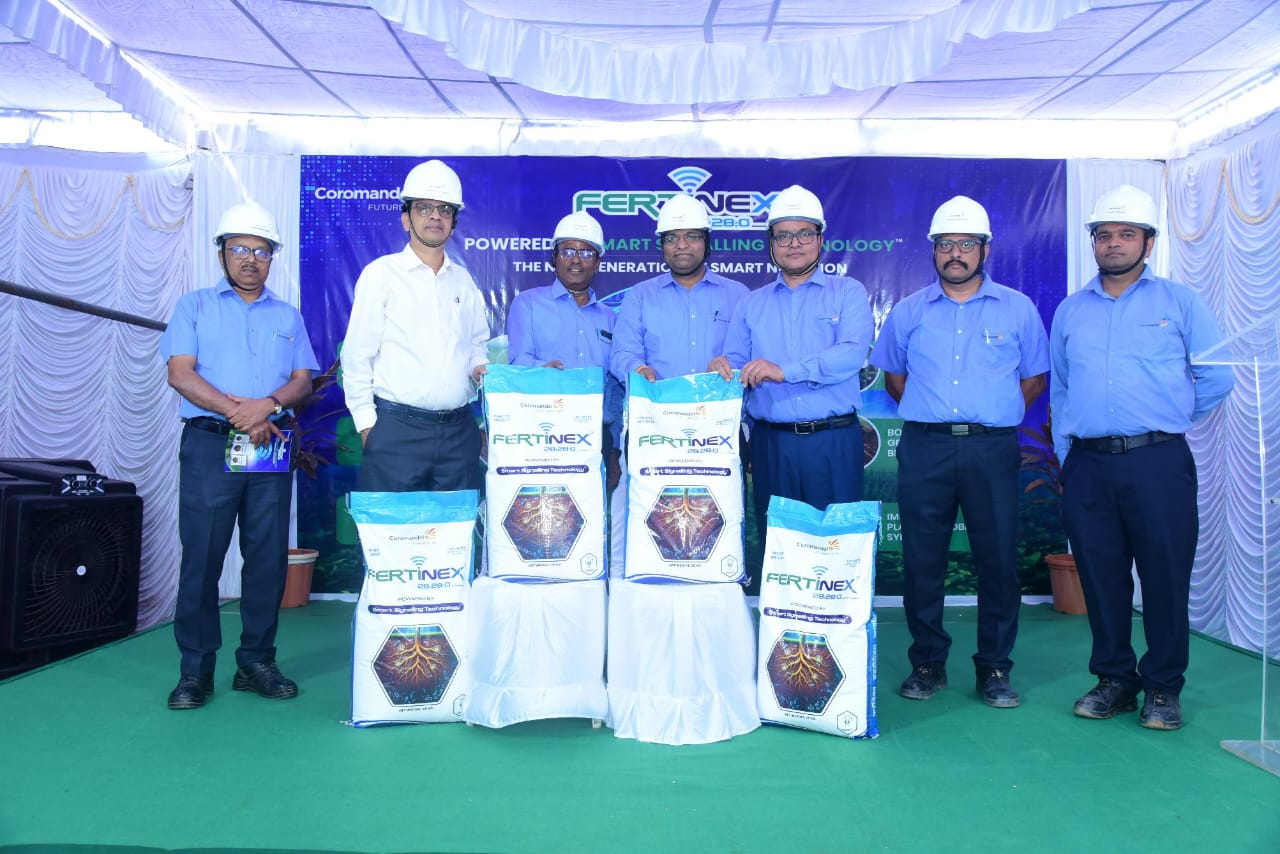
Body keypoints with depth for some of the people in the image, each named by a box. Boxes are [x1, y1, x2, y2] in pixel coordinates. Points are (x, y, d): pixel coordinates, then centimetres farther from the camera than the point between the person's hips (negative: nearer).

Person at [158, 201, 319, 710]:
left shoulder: (288, 316, 17)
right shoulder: (196, 305, 11)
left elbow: (303, 380, 7)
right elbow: (180, 372, -1)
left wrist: (268, 404, -14)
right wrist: (236, 410, -14)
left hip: (271, 445, 2)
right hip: (209, 443, -2)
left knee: (268, 557, 3)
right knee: (201, 555, -2)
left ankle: (256, 662, 13)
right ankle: (196, 668, 8)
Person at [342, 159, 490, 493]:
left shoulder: (463, 281, 15)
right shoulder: (381, 273, 1)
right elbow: (357, 355, -1)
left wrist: (480, 367, 2)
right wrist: (367, 423, -5)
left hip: (459, 430, 4)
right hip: (396, 428, -4)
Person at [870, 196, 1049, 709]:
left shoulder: (1018, 310, 7)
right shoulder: (909, 312, 9)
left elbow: (1034, 378, 14)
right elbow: (892, 375, 20)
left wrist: (992, 416, 5)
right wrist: (929, 414, 11)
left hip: (992, 449, 0)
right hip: (924, 449, 1)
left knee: (998, 559, 2)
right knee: (922, 560, 3)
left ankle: (994, 668, 16)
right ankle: (927, 663, 17)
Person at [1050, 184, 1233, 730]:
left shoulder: (1179, 301, 6)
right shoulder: (1070, 311, 14)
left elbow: (1216, 377, 7)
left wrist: (1169, 420, 11)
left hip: (1159, 464, -2)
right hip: (1088, 466, 3)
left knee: (1165, 577, 1)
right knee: (1100, 577, 7)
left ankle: (1163, 687, 16)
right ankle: (1114, 679, 21)